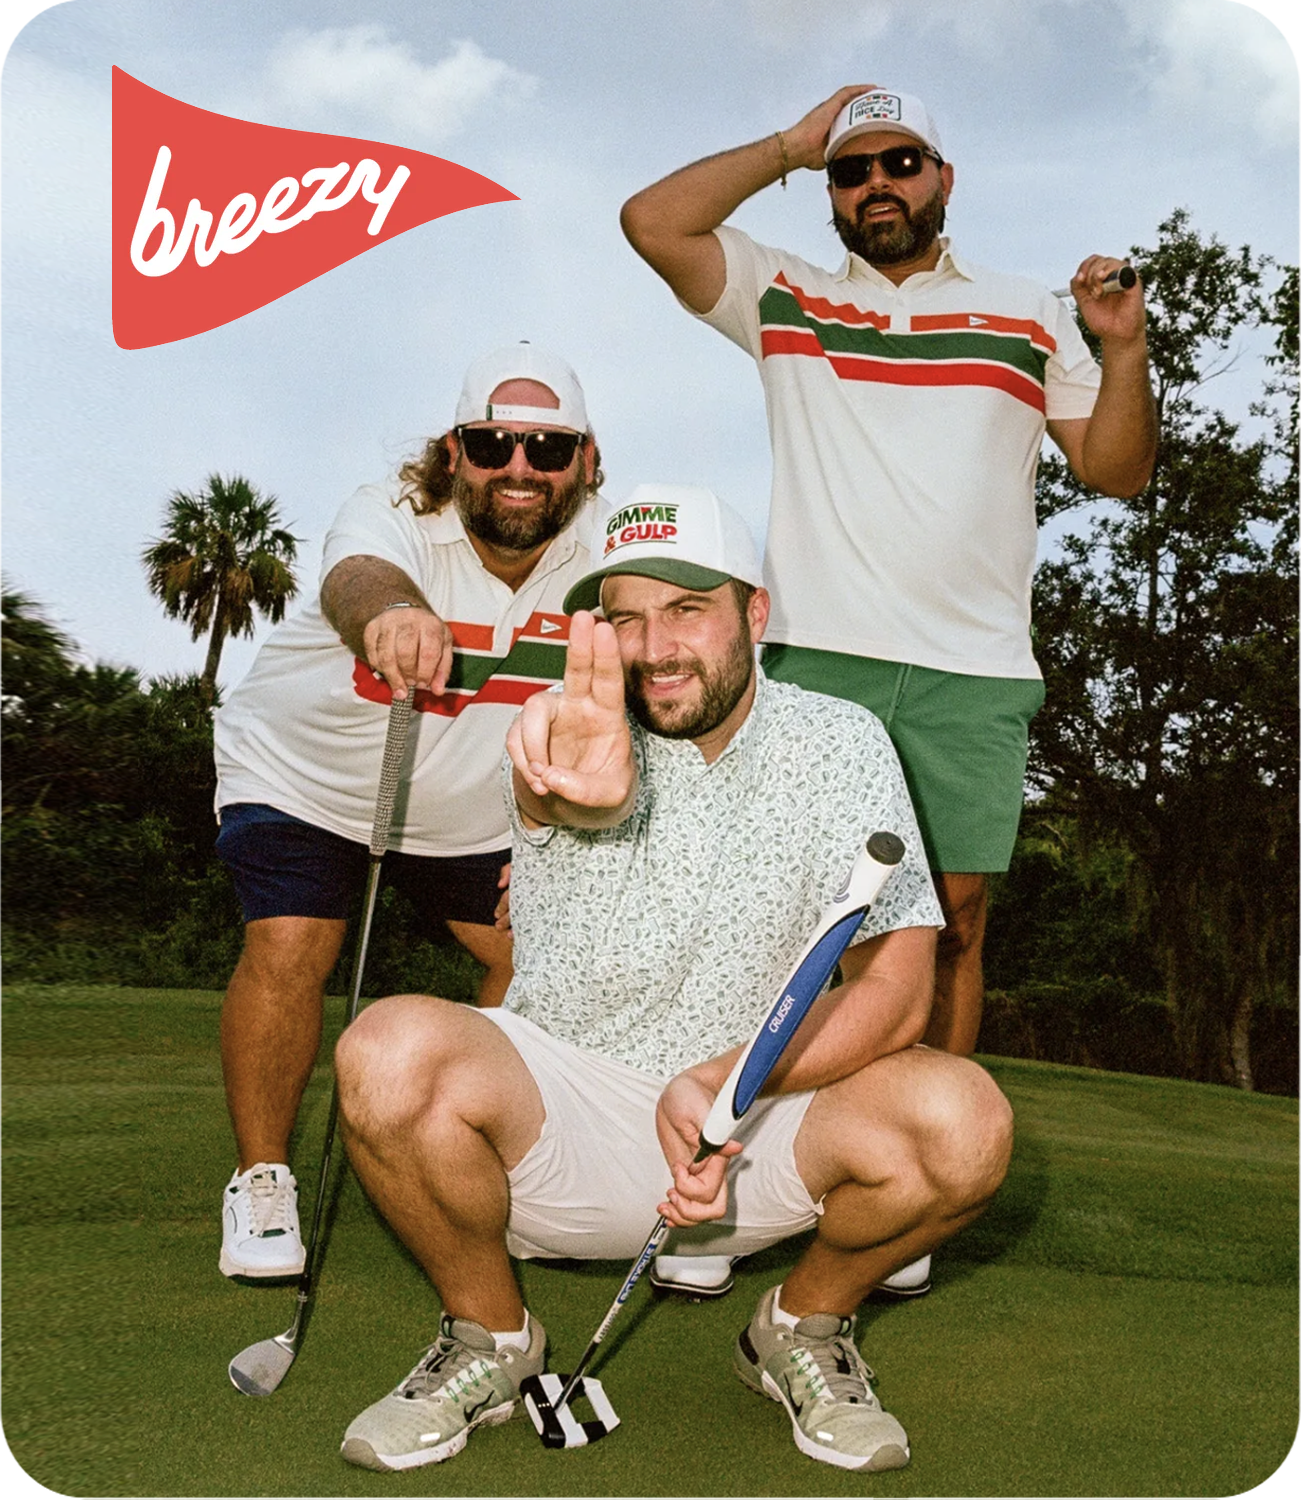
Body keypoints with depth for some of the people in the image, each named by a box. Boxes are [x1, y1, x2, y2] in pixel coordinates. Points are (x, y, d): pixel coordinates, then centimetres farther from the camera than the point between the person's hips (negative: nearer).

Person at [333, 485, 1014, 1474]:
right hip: (560, 1115, 0)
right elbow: (551, 789, -37)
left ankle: (806, 1329, 7)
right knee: (392, 1052, -29)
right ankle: (490, 1337, 2)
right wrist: (573, 792, -62)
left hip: (761, 1122, 1)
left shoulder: (840, 743, -6)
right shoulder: (587, 739, -10)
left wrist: (726, 1081, -26)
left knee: (964, 1122, -26)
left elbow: (898, 990, -12)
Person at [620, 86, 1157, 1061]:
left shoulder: (1032, 316, 18)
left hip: (976, 670, 1)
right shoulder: (788, 299, 17)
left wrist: (1126, 350, -3)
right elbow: (653, 222, 5)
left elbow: (1116, 471, 13)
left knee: (956, 918, 2)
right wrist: (790, 146, 10)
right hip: (818, 656, -1)